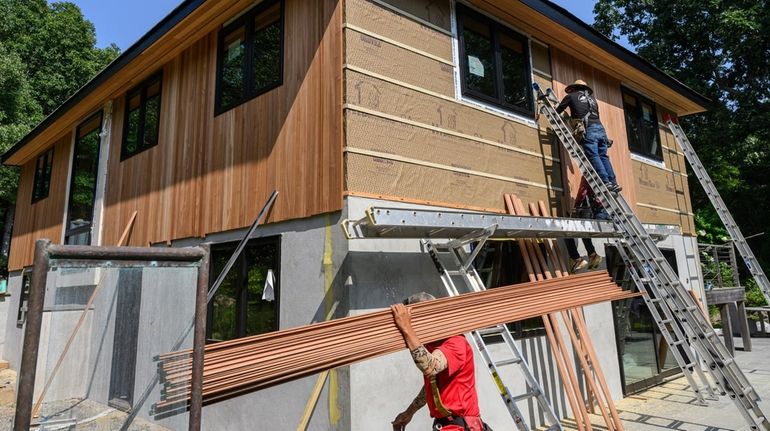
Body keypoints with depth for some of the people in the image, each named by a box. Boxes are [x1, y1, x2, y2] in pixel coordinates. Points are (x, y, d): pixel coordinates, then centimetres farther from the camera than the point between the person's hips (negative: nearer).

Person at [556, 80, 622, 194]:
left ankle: (606, 183, -21)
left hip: (588, 129, -6)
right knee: (603, 156, 5)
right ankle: (614, 183, -2)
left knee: (593, 156, -12)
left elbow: (557, 111, 20)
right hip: (600, 127, 6)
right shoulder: (591, 98, 32)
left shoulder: (571, 96, 18)